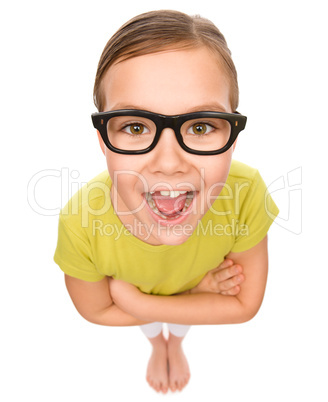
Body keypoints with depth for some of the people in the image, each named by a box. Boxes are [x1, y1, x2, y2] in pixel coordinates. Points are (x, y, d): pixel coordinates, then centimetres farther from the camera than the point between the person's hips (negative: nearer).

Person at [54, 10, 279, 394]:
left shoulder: (246, 194, -43)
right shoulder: (79, 224, -42)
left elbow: (245, 304, -26)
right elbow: (96, 311, -20)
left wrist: (132, 300, -32)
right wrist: (197, 291, -26)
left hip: (204, 280, 1)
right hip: (132, 289, 0)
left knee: (180, 326, 36)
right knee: (151, 327, 35)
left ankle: (176, 345, 75)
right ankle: (158, 346, 74)